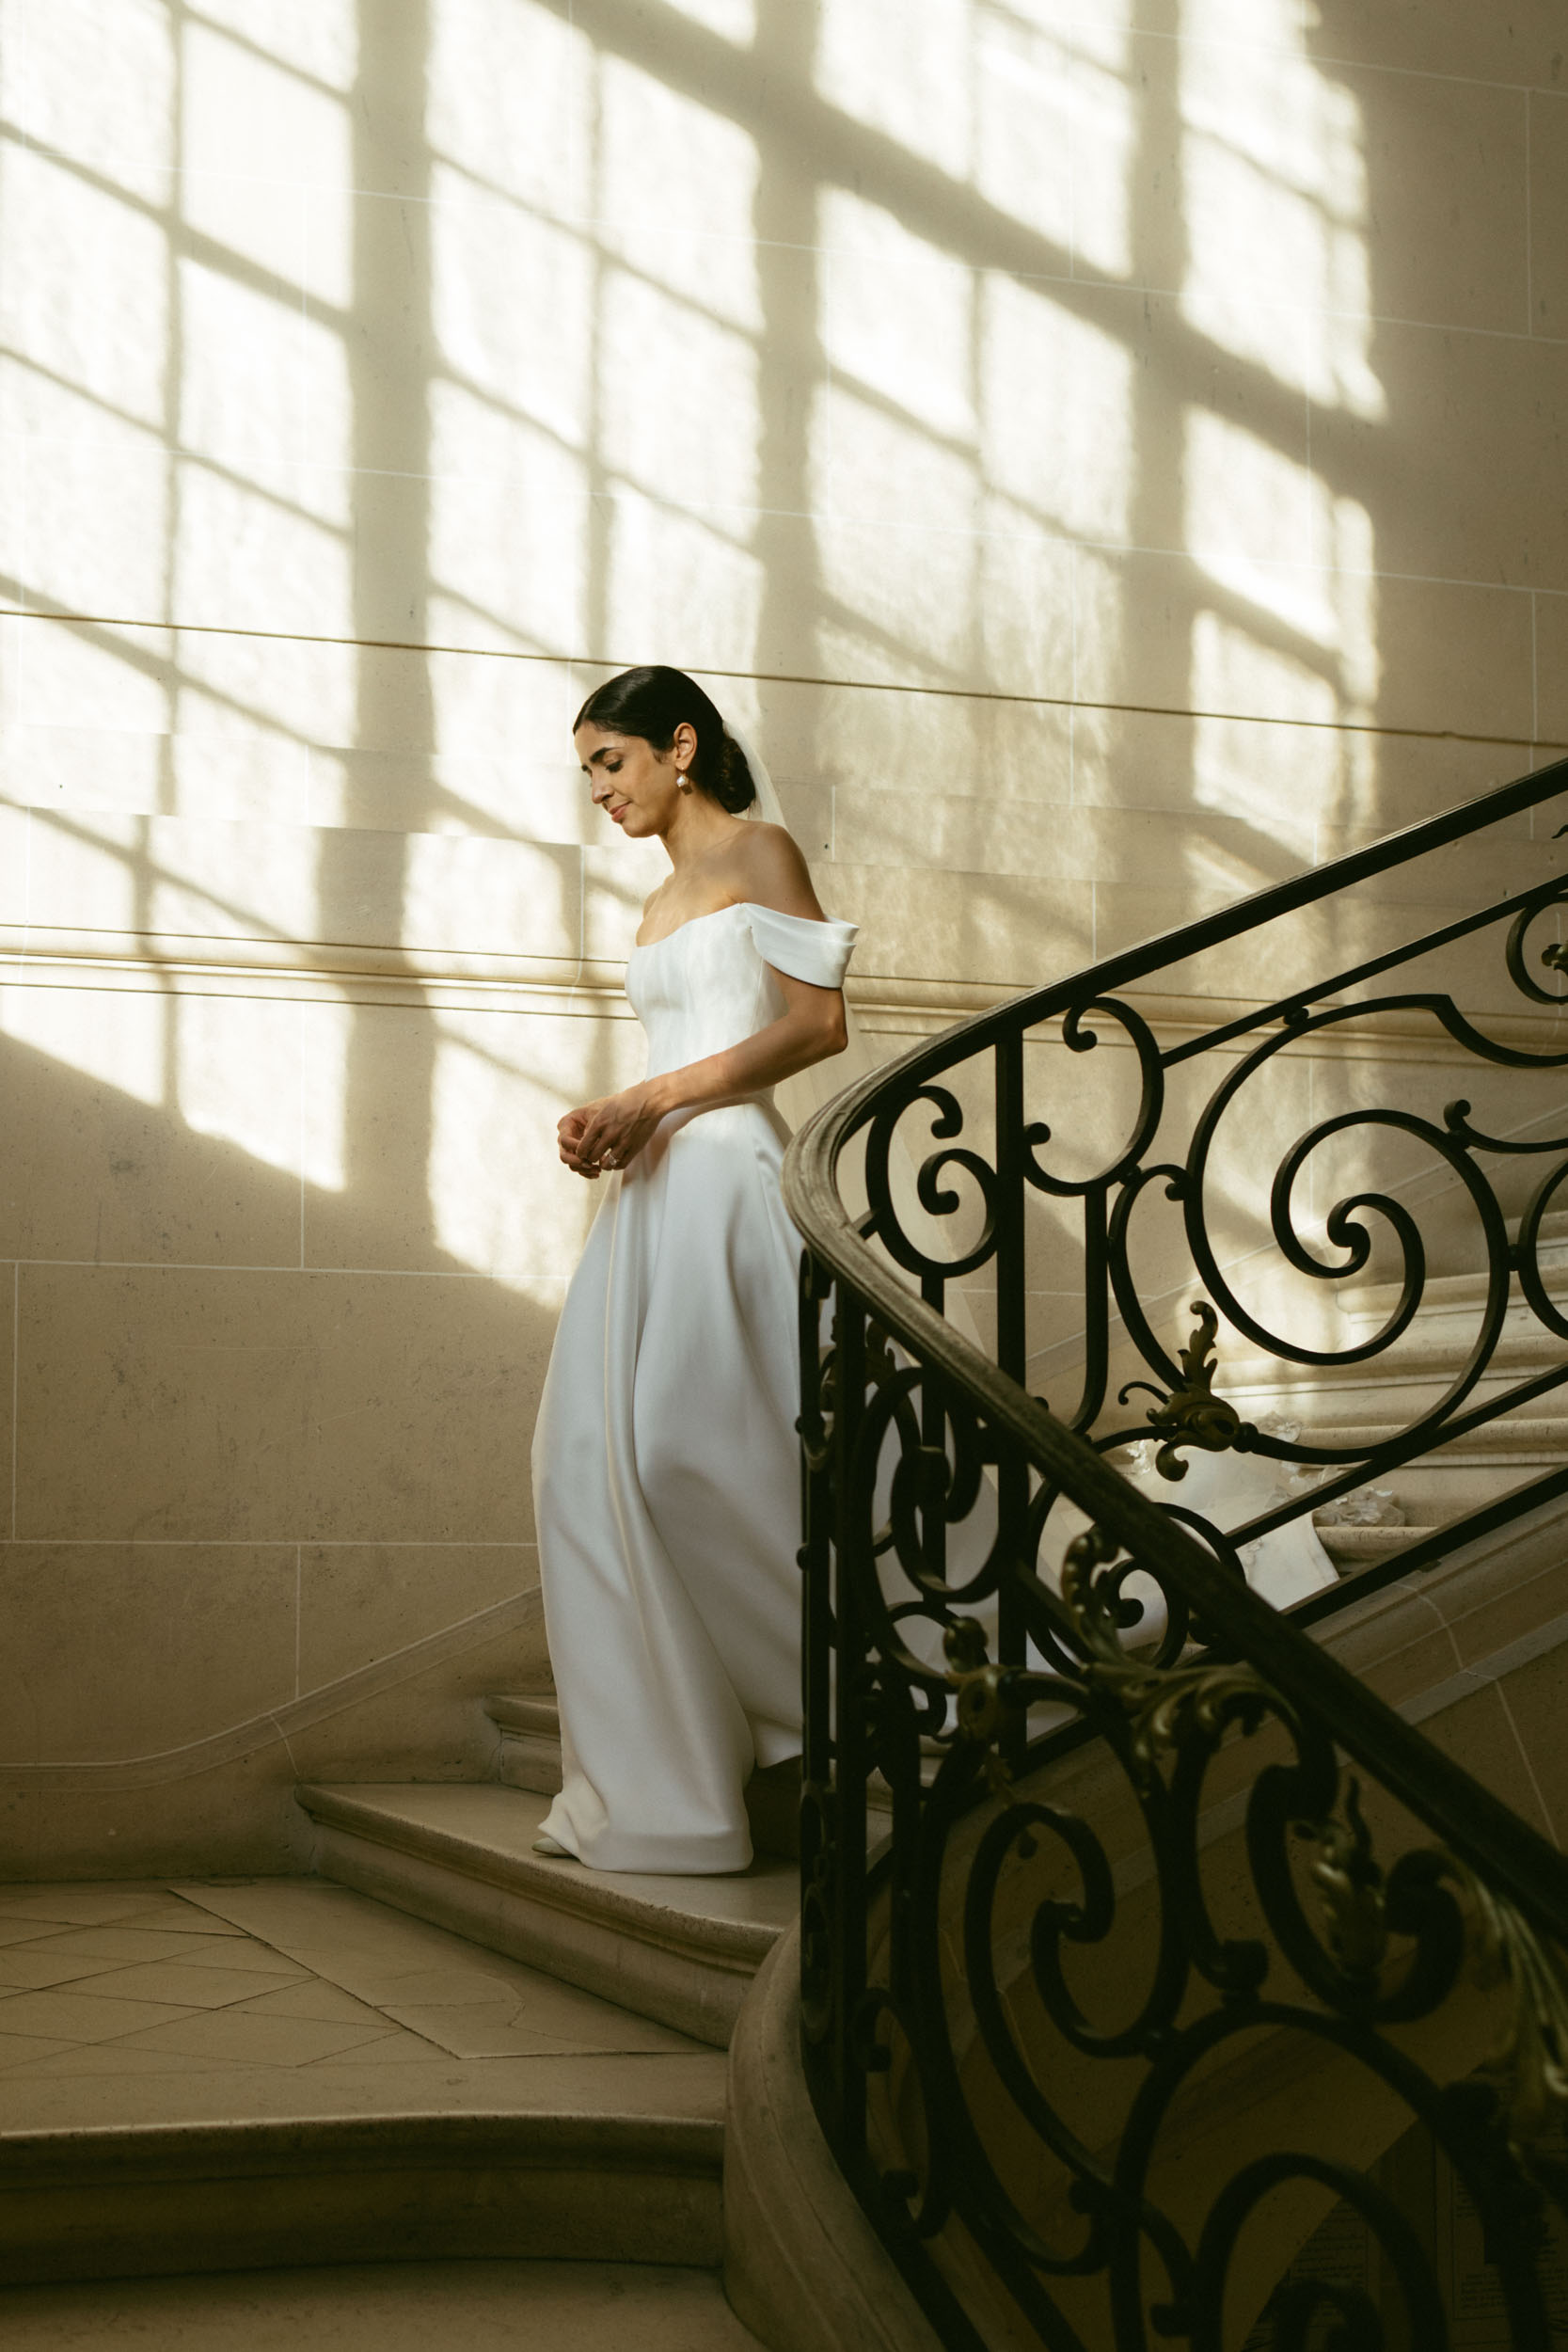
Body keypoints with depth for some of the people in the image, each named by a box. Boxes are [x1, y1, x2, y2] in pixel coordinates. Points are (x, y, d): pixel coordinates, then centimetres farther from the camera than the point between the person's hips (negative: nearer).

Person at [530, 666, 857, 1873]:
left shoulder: (758, 854, 1)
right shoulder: (661, 902, 25)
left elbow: (818, 1024, -10)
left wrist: (650, 1099, -14)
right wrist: (610, 1125, 5)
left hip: (724, 1176, -9)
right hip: (651, 1188, 9)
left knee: (683, 1452, -16)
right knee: (590, 1462, 0)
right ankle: (654, 1785, 3)